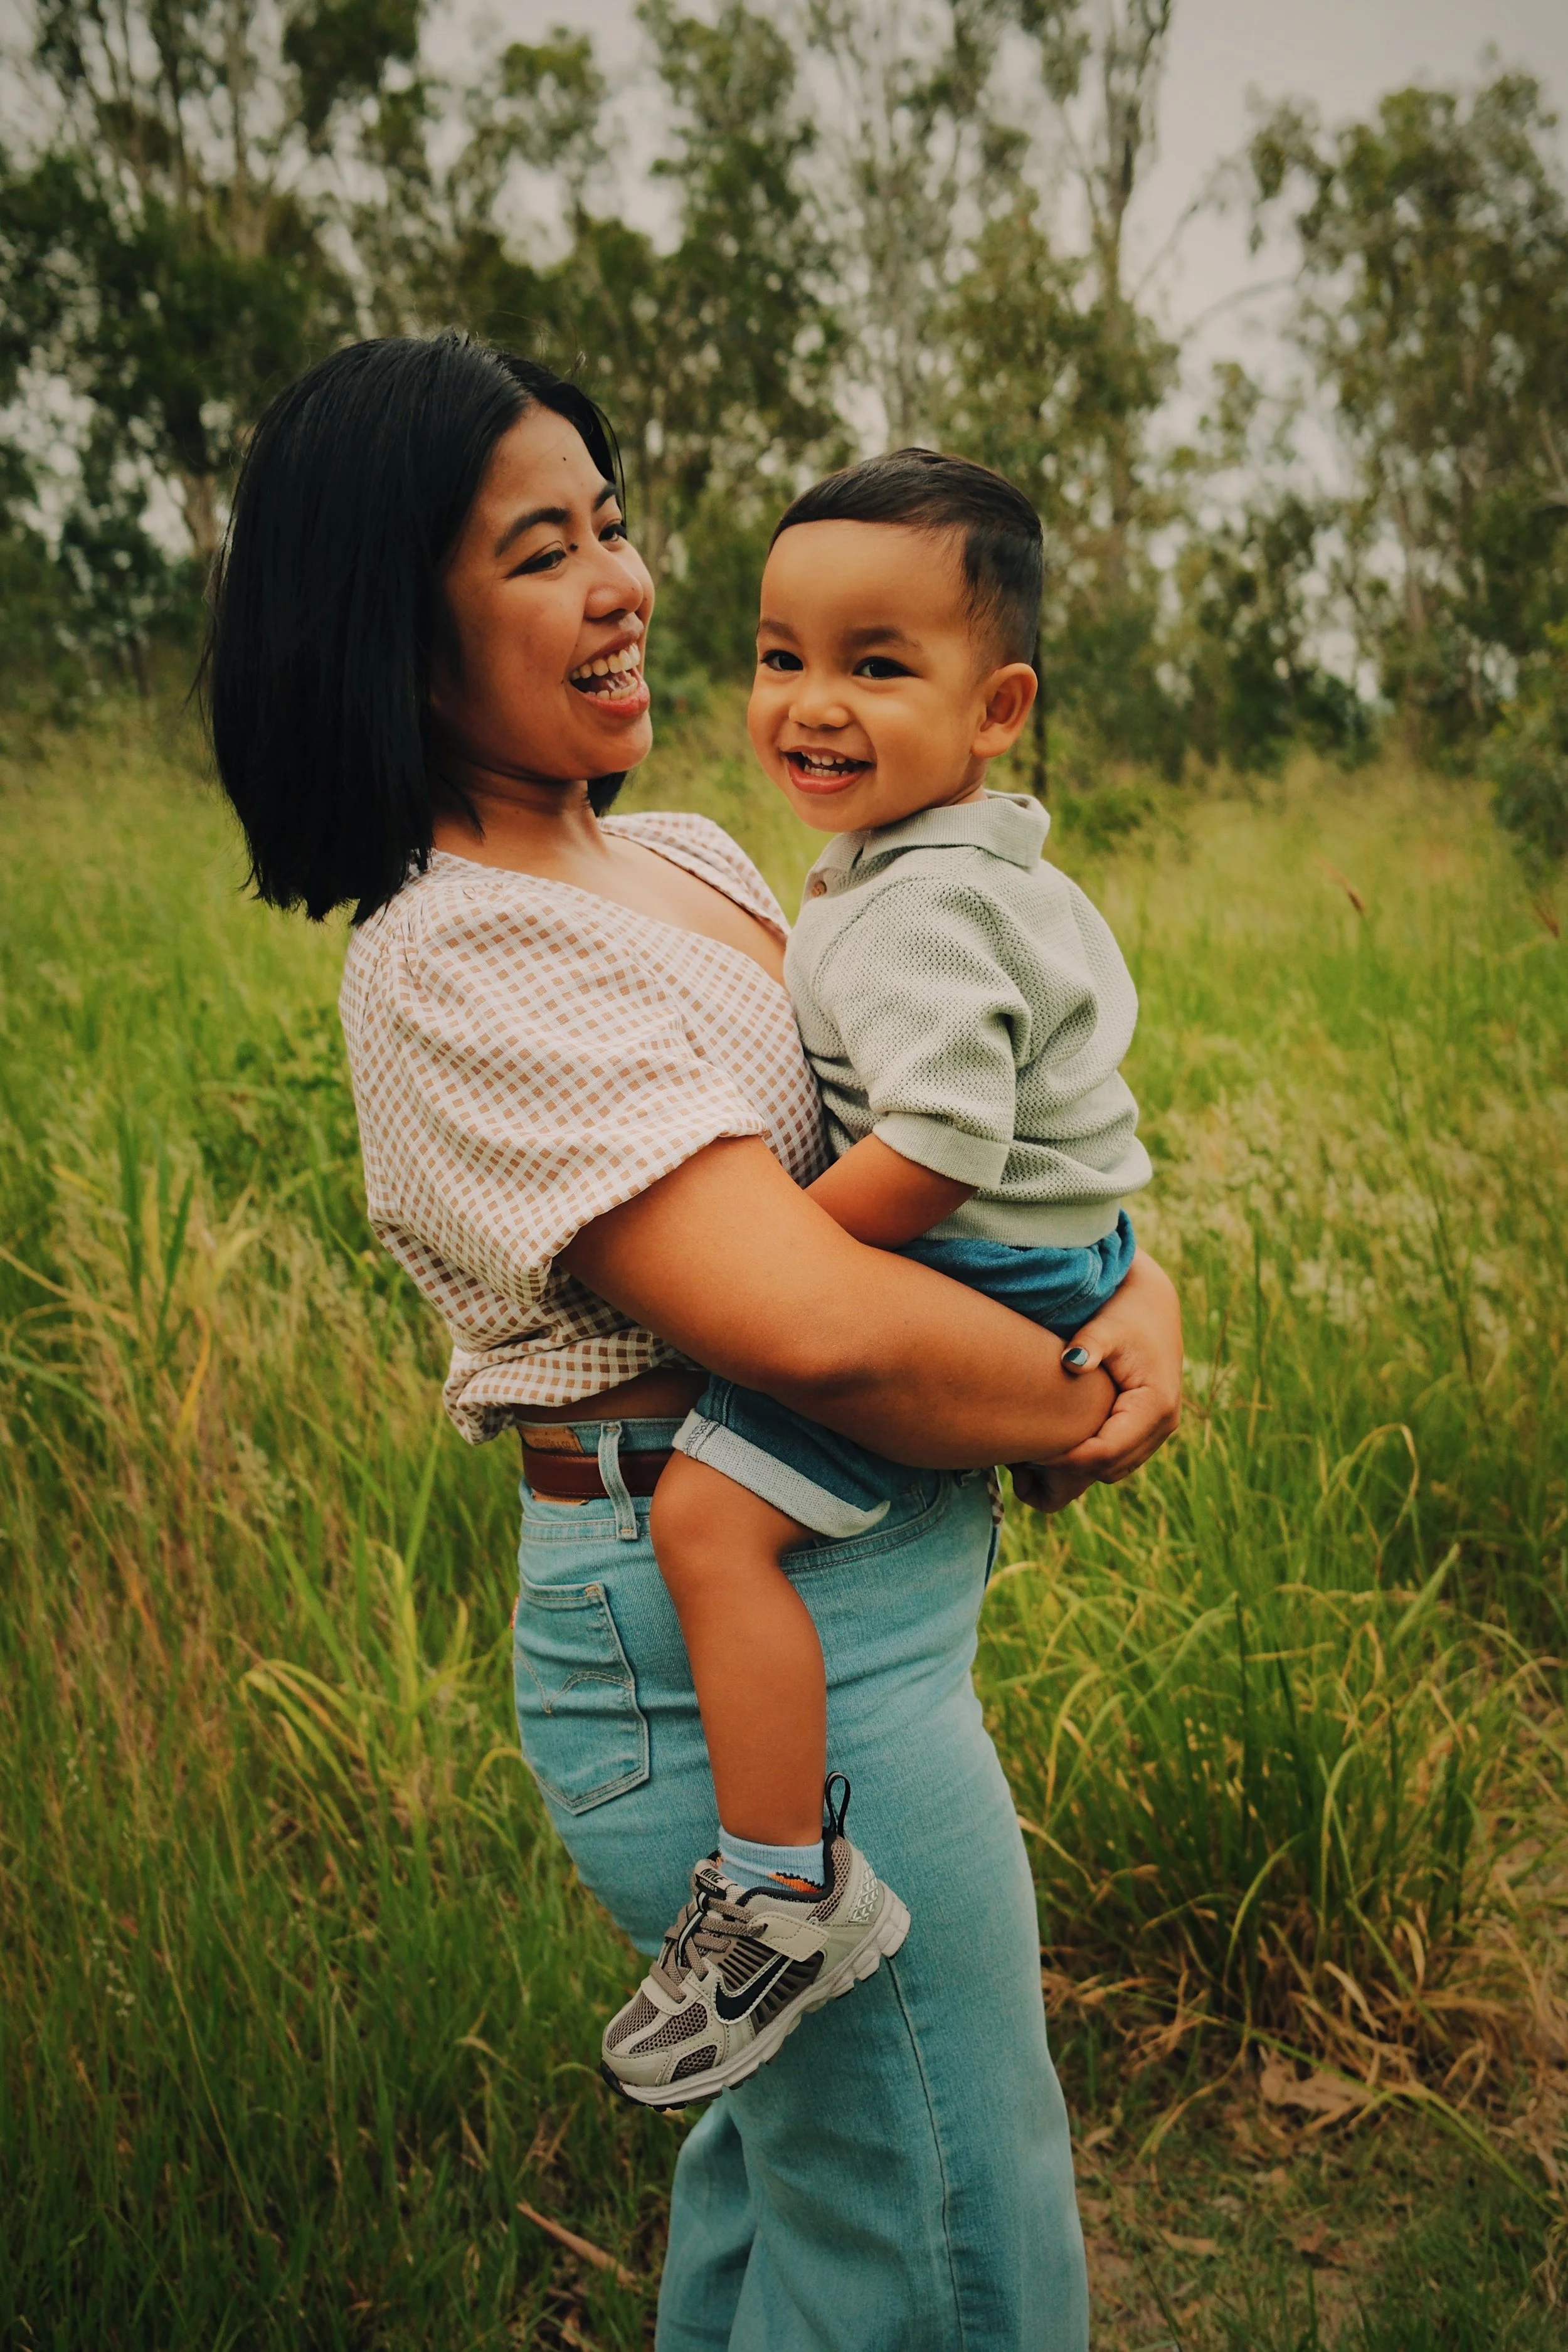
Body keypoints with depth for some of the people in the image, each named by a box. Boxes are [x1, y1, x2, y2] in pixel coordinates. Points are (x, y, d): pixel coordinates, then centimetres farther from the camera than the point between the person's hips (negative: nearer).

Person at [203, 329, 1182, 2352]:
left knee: (807, 2130, 28)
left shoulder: (686, 859, 9)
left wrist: (1140, 1282, -6)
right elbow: (813, 1321, -29)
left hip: (849, 1606, 9)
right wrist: (1083, 1412, -12)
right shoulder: (459, 958, -21)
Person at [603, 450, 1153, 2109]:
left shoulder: (925, 908, -23)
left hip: (979, 1279, -11)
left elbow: (936, 1145, -31)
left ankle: (787, 1887, -15)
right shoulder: (940, 858, 10)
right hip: (1036, 1263, 11)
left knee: (709, 1512, -21)